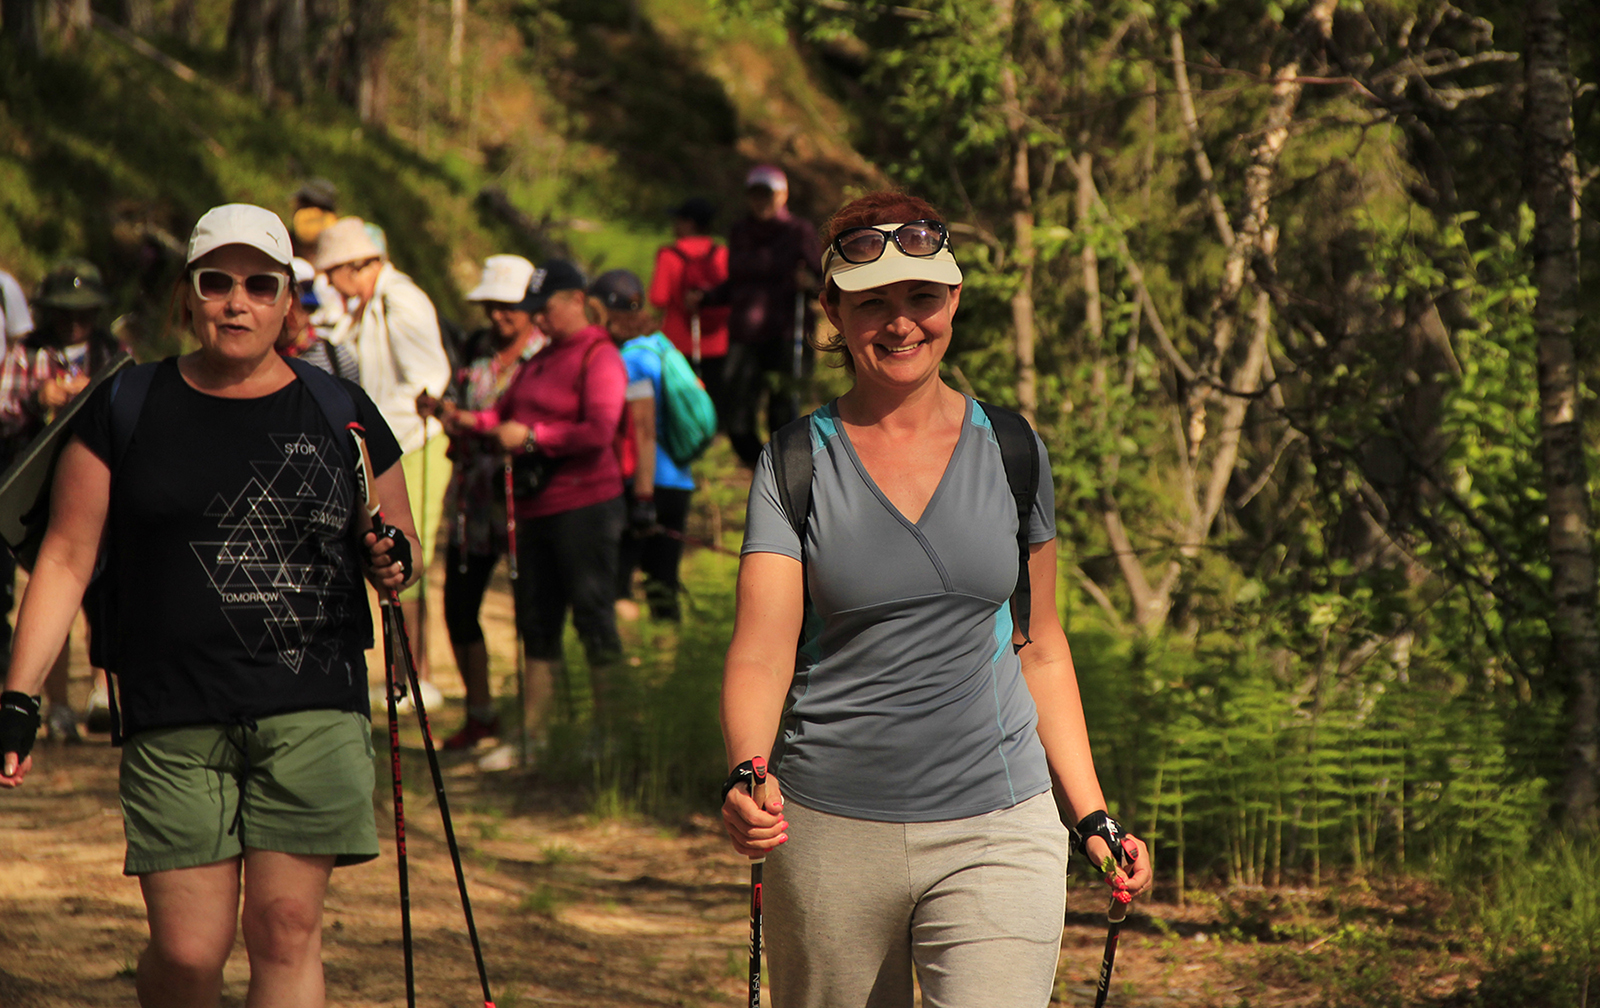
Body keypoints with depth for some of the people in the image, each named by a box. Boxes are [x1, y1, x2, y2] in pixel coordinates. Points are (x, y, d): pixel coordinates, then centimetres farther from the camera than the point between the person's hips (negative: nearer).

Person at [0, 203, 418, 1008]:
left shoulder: (339, 413, 8)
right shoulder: (125, 411, 5)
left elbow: (402, 544, 18)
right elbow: (66, 558, 5)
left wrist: (392, 561, -6)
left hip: (313, 709, 1)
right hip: (174, 719, -1)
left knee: (287, 931, -6)